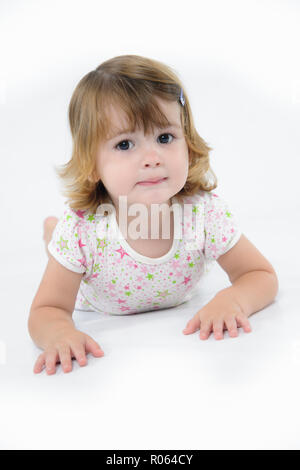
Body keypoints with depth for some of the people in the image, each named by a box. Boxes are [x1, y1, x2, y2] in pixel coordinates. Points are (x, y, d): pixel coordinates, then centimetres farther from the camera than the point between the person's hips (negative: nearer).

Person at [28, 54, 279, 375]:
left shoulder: (207, 213, -39)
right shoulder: (81, 229, -42)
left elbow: (263, 277, -26)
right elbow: (46, 310, -33)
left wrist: (232, 299, -49)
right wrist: (59, 332, -58)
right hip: (98, 310, -2)